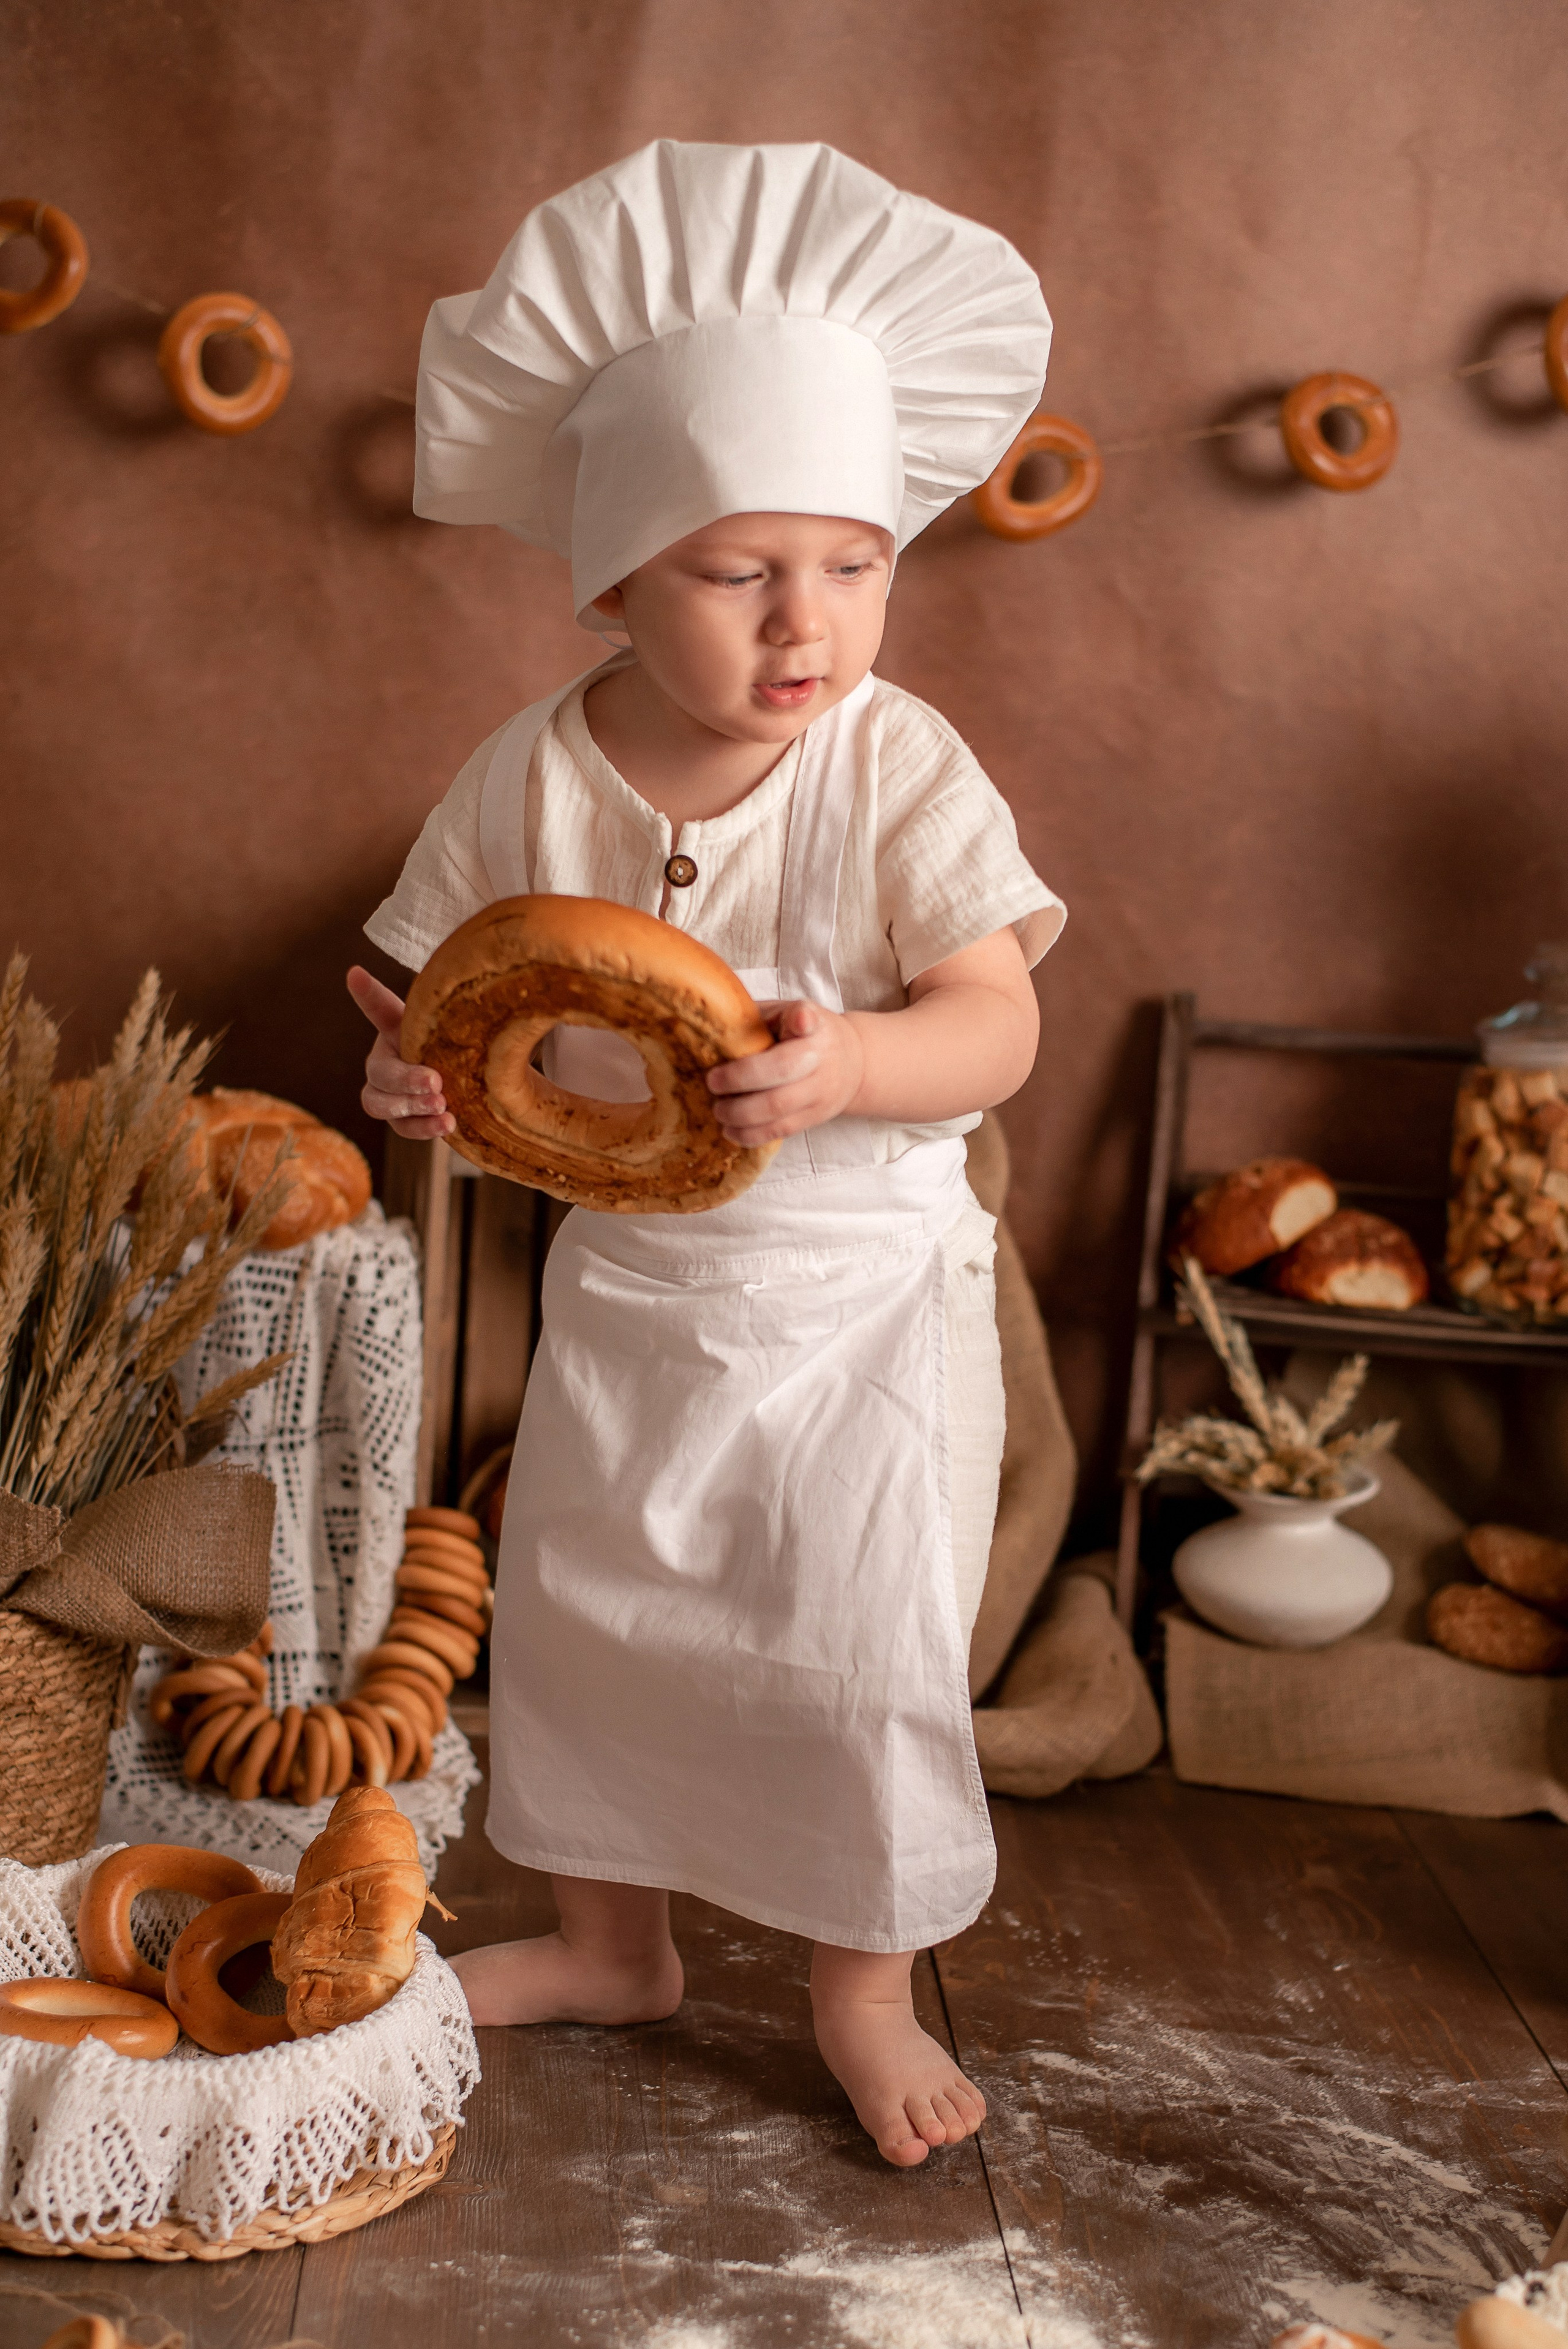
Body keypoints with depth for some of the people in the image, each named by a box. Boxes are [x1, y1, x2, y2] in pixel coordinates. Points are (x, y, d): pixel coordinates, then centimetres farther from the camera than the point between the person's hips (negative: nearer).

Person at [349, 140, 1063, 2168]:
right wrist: (411, 1069, -24)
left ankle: (864, 1986, 31)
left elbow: (995, 1026, -21)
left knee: (860, 1654, 4)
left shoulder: (900, 771, -17)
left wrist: (848, 1066, -41)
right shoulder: (531, 780, -10)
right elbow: (440, 996, -1)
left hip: (863, 1296, -3)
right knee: (577, 1619, 16)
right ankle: (612, 1942, 42)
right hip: (625, 1292, 3)